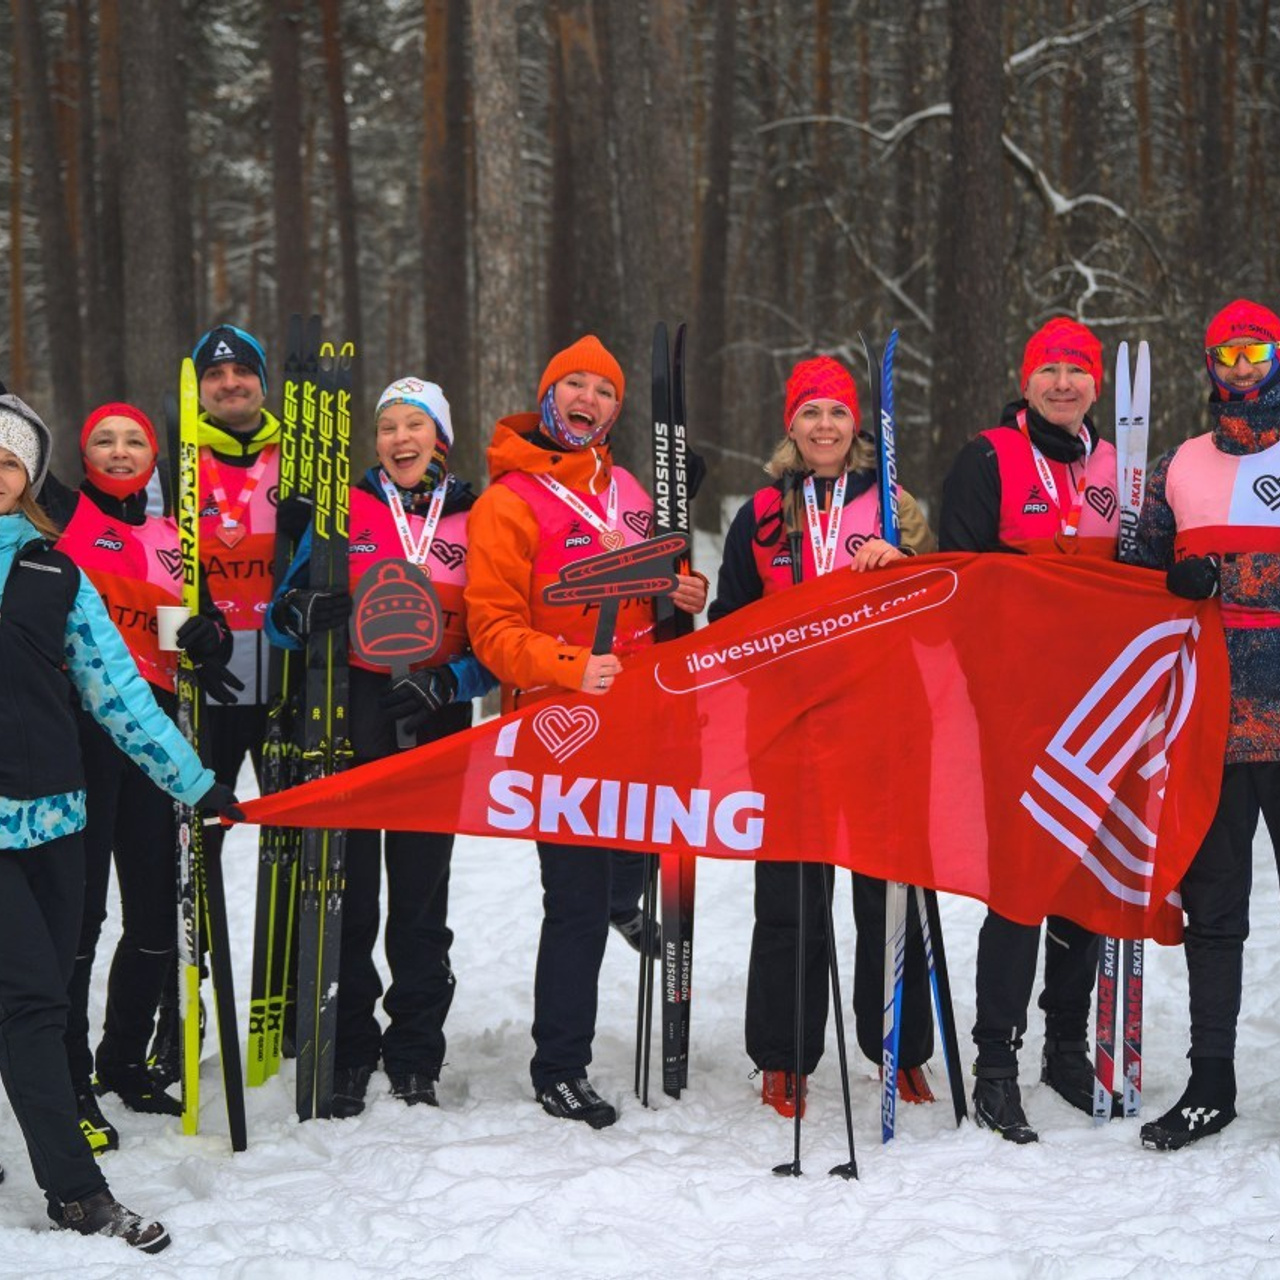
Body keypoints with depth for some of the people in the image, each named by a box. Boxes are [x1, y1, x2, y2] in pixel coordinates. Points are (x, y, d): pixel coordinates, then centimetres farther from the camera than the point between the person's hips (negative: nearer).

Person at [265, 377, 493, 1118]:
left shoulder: (477, 521, 6)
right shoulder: (344, 511, 5)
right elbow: (285, 616, 3)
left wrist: (444, 682, -13)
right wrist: (307, 614, -20)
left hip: (436, 728, 1)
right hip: (351, 718, 0)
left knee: (422, 897, 5)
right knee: (347, 895, 0)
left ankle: (416, 1061, 15)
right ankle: (347, 1057, 10)